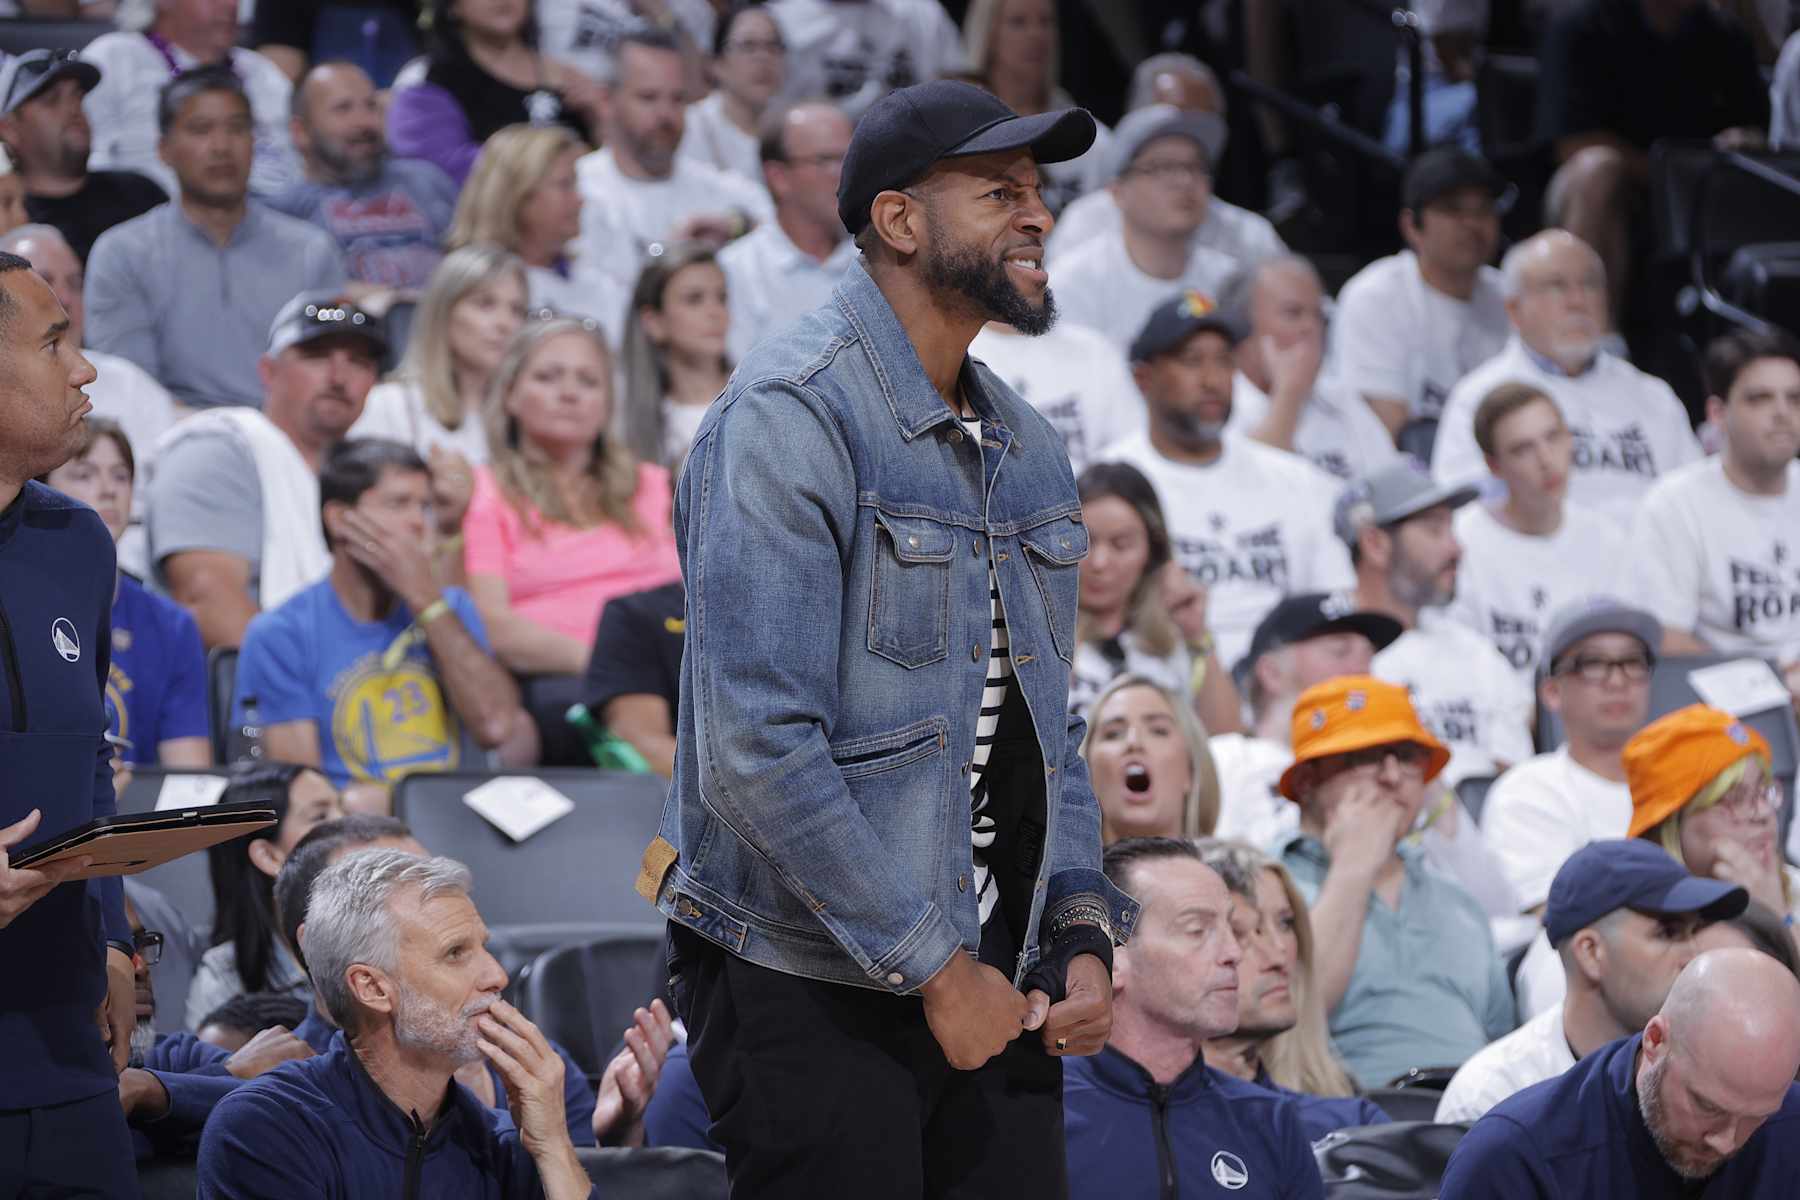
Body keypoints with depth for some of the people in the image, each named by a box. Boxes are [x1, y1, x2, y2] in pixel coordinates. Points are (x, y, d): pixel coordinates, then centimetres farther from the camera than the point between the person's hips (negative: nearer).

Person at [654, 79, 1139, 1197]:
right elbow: (758, 744, -20)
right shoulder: (789, 413, -13)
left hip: (993, 982, 7)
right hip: (813, 989, -7)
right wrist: (934, 970, -17)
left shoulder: (1025, 444, 14)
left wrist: (1082, 934, 4)